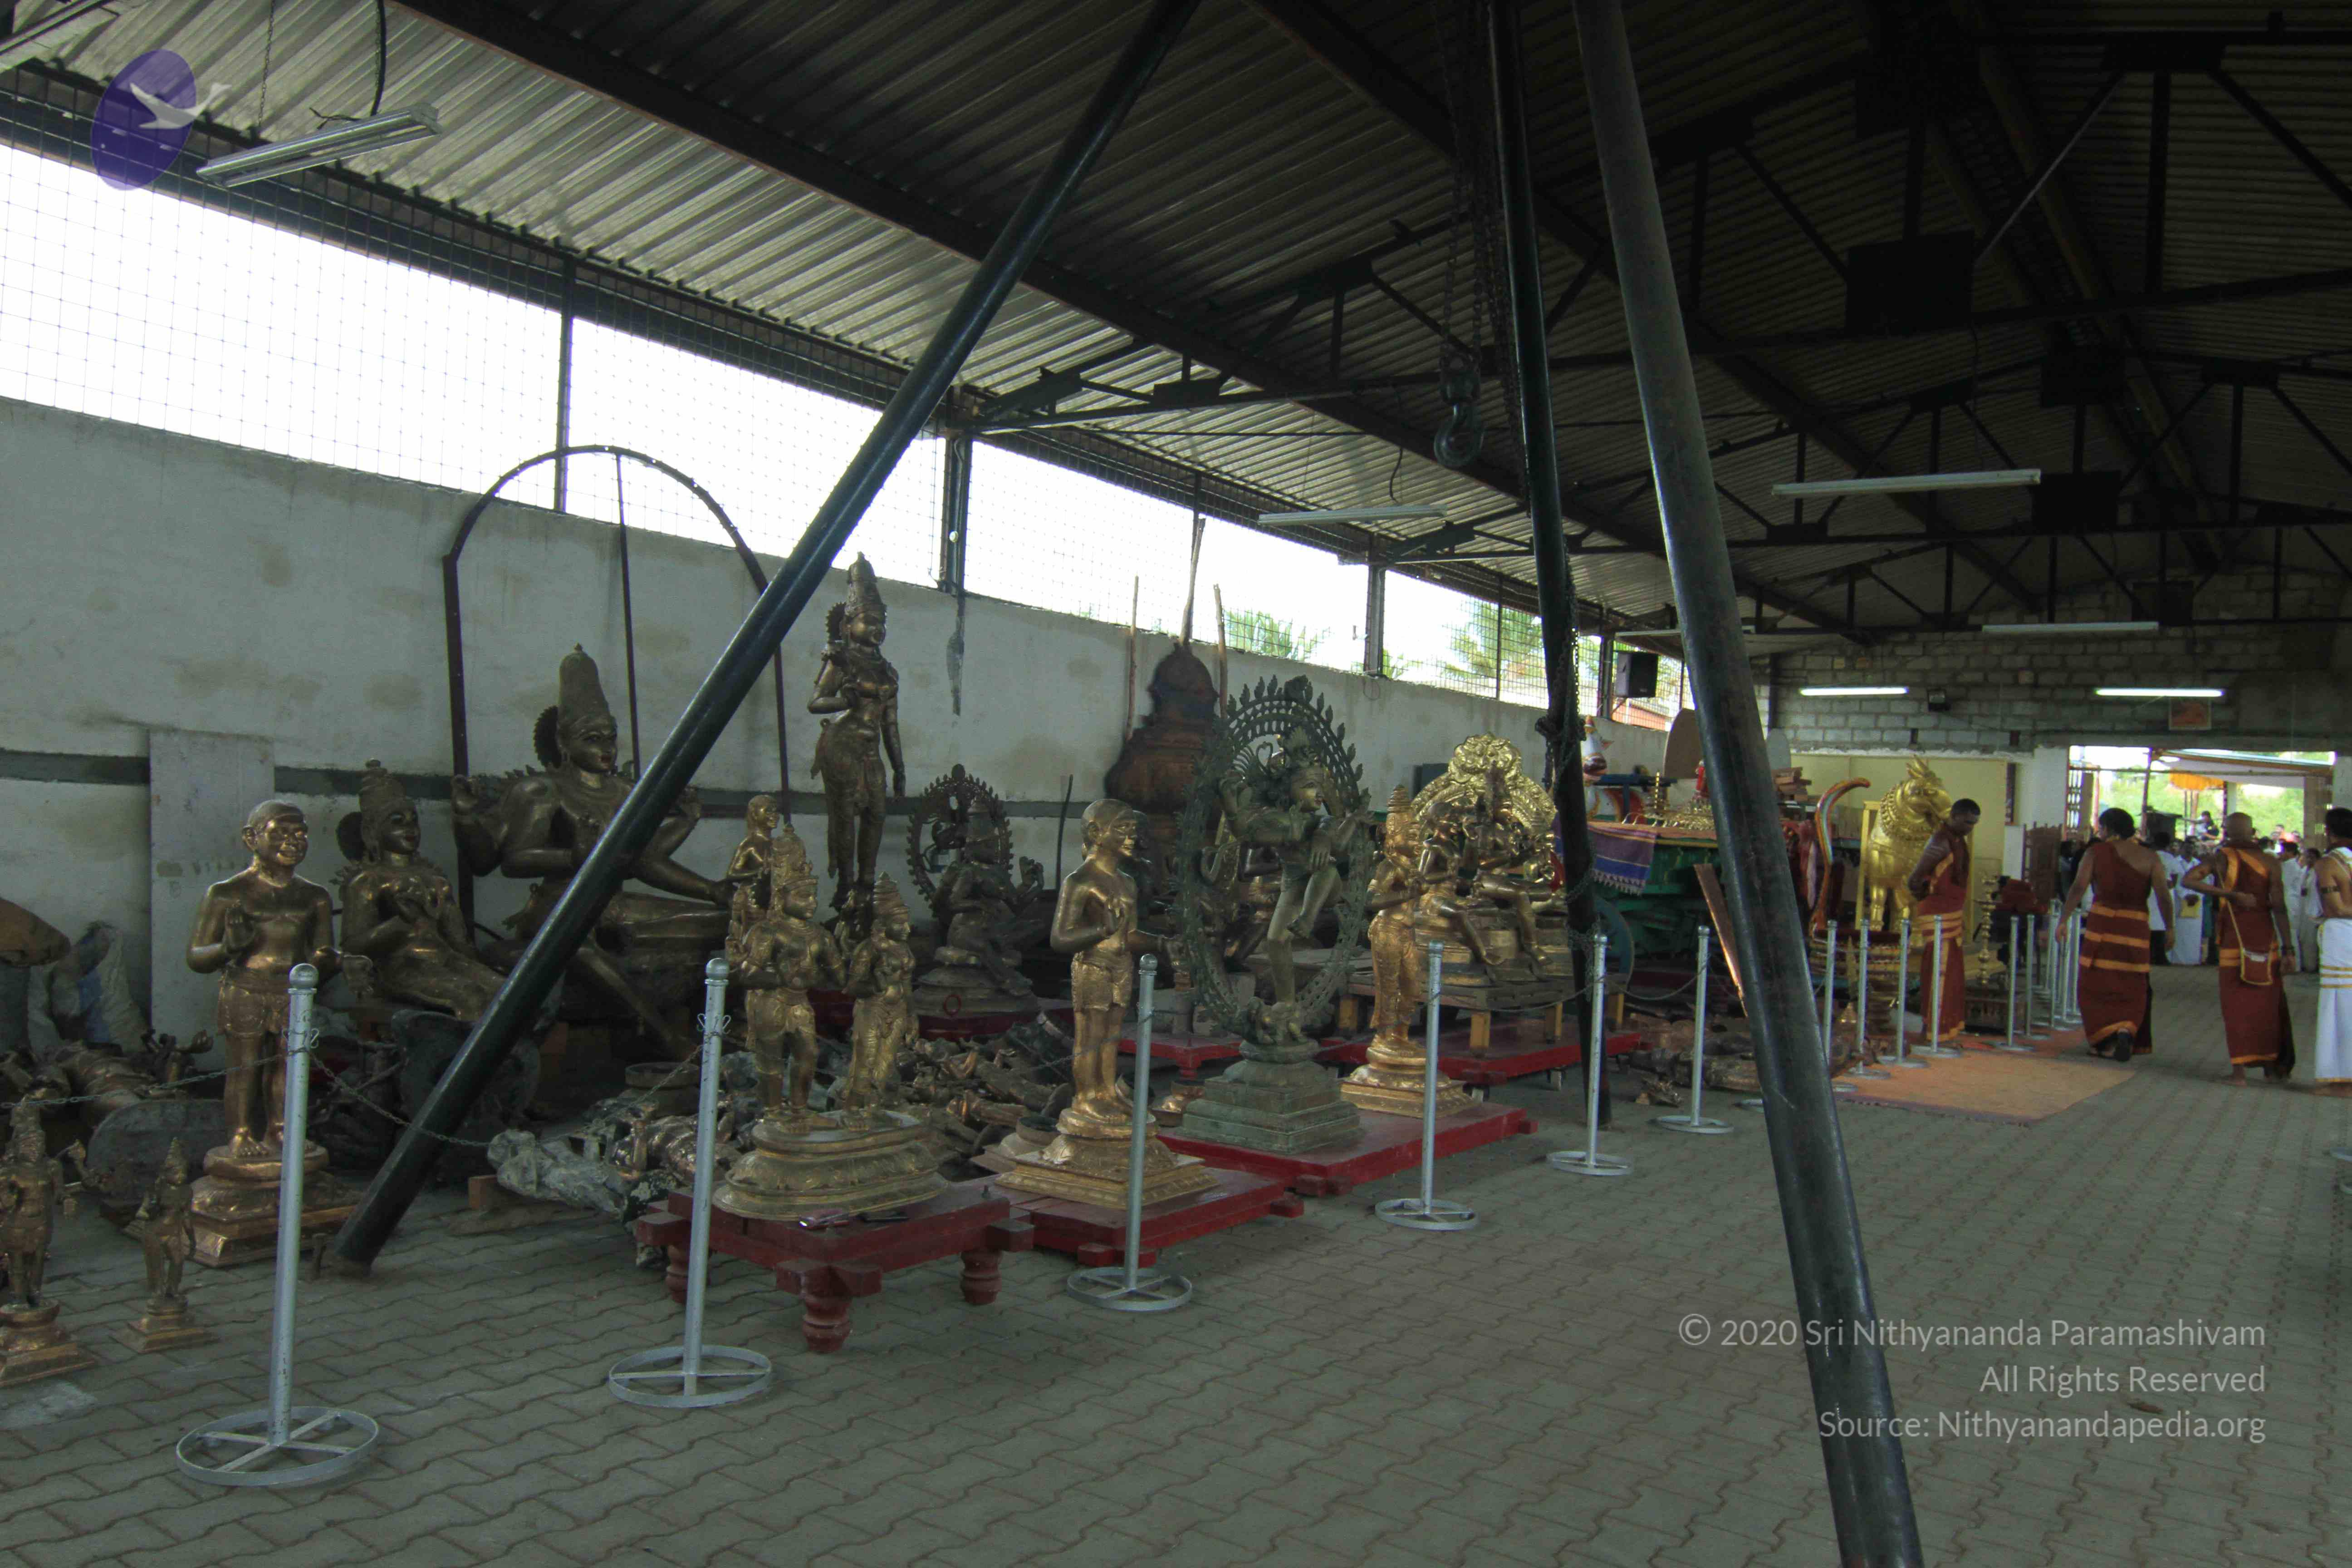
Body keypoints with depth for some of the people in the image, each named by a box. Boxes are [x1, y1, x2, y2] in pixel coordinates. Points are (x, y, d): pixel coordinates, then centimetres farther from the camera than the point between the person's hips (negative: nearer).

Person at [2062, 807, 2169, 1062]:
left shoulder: (2097, 852, 1)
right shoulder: (2149, 857, 6)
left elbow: (2079, 889, -9)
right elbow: (2164, 897, -1)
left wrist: (2064, 919, -5)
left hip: (2102, 924, -2)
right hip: (2136, 928, 2)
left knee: (2097, 986, 8)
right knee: (2131, 989, 12)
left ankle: (2106, 1040, -4)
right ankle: (2127, 1030, -12)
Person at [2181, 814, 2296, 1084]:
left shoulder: (2221, 858, -3)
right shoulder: (2269, 862, -1)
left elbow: (2187, 881, -19)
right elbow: (2280, 907, -5)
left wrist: (2230, 895, -14)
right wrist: (2288, 948, -3)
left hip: (2234, 936, -1)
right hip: (2265, 934, 2)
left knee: (2236, 1001, 4)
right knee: (2268, 1000, 14)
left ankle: (2239, 1069, -1)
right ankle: (2271, 1064, 21)